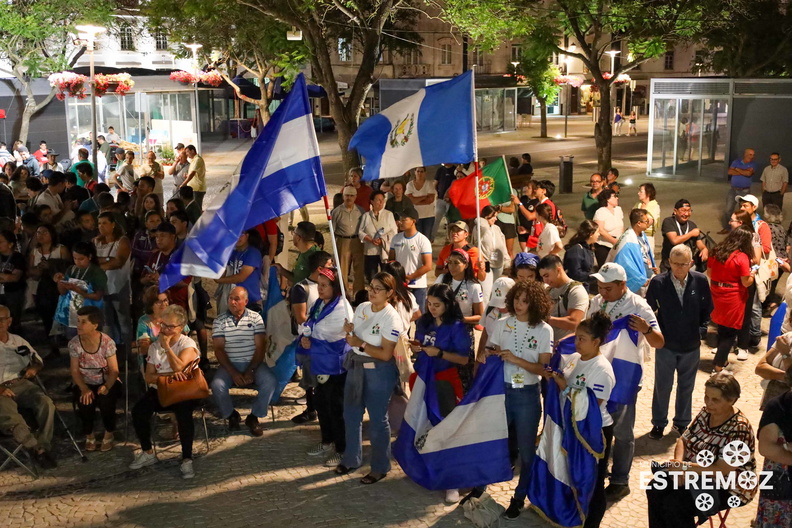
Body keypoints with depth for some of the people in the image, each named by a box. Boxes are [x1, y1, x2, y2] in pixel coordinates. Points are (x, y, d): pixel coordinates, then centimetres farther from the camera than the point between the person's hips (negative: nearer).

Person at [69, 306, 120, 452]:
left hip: (107, 382, -2)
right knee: (85, 402, -28)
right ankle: (89, 436, 2)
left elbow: (114, 370, -13)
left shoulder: (107, 342, -16)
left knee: (105, 401, -30)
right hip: (86, 384, 2)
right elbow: (75, 371, -6)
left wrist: (106, 386, -31)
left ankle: (109, 434, 0)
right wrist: (84, 389, -22)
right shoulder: (74, 343, -10)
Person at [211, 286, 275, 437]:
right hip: (229, 364, 0)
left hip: (253, 363, 0)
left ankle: (254, 416, -4)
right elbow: (218, 349, -3)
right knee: (217, 386, -28)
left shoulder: (255, 318, 1)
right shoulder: (220, 321, 2)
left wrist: (250, 371, -15)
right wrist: (233, 373, -16)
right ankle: (231, 415, 3)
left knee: (270, 382, -27)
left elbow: (261, 347, -3)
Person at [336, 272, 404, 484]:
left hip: (379, 371, -7)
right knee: (351, 415, 17)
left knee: (377, 420, 2)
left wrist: (361, 344, -21)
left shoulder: (391, 319, -19)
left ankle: (380, 468, 17)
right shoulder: (361, 308, 3)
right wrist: (348, 331, -9)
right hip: (355, 365, 8)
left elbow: (386, 354, -21)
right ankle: (351, 459, 36)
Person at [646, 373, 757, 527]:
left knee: (674, 504, -24)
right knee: (655, 489, -12)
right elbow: (683, 440, 4)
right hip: (696, 474, 7)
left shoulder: (738, 429, -22)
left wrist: (686, 466, -28)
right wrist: (678, 462, -16)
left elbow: (722, 470, -26)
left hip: (728, 488, -7)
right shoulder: (706, 413, 0)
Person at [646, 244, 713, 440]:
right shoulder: (658, 282, -17)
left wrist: (700, 327, 2)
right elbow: (649, 309, -6)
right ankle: (658, 423, 26)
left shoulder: (700, 281, -11)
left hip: (691, 344, 2)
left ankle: (682, 422, 33)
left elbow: (707, 308, 4)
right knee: (662, 386, 10)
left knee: (686, 386, 16)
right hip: (666, 343, -2)